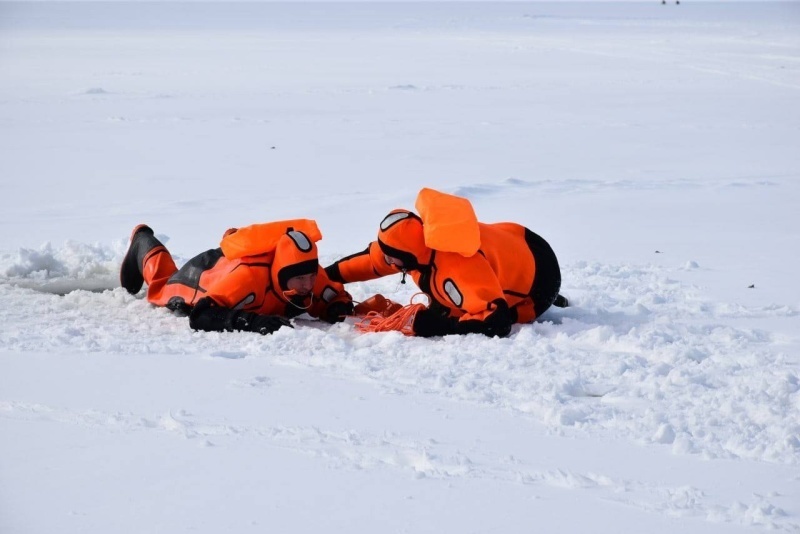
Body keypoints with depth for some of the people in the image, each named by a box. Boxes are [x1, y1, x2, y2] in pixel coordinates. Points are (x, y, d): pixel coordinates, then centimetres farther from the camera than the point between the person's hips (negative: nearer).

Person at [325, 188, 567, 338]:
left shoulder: (458, 266, -43)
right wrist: (328, 277, -1)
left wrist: (438, 327, -39)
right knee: (439, 313, 6)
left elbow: (494, 320, -43)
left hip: (537, 282, -8)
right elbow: (373, 258, 2)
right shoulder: (418, 241, -16)